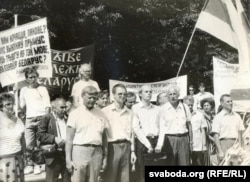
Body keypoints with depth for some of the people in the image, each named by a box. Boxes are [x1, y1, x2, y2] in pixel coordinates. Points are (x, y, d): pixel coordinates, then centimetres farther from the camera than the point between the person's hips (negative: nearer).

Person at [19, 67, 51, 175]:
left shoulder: (42, 89, 5)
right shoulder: (23, 90, 13)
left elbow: (47, 106, -1)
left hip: (41, 118, -2)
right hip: (29, 119, 2)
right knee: (29, 144, -3)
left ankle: (38, 164, 5)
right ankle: (29, 164, 5)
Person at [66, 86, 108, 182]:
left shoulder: (101, 114, 12)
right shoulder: (75, 114, 2)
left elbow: (104, 138, 16)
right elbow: (69, 139, -1)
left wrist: (105, 157, 12)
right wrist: (68, 160, -7)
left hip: (97, 152, 3)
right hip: (80, 150, -3)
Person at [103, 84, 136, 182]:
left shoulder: (129, 112, 14)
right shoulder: (106, 111, -2)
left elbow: (131, 132, 16)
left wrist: (132, 151, 12)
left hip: (126, 147, 5)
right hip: (112, 147, -4)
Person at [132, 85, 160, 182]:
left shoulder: (157, 109, 15)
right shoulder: (135, 108, 2)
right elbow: (136, 129, -5)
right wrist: (148, 144, -10)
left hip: (156, 141, 4)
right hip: (142, 142, -3)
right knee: (142, 173, -4)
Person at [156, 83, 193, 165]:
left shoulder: (184, 107, 7)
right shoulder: (163, 109, -1)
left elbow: (189, 124, 13)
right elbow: (162, 128, -6)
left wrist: (191, 140, 10)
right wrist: (159, 145, -17)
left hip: (184, 139, 2)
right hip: (170, 139, -2)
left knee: (185, 163, 3)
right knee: (171, 164, 1)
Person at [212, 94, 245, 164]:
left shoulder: (237, 116, 14)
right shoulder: (218, 117, 0)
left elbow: (240, 133, 16)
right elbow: (216, 136, -4)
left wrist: (241, 148, 6)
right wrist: (220, 151, -11)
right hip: (224, 143, -4)